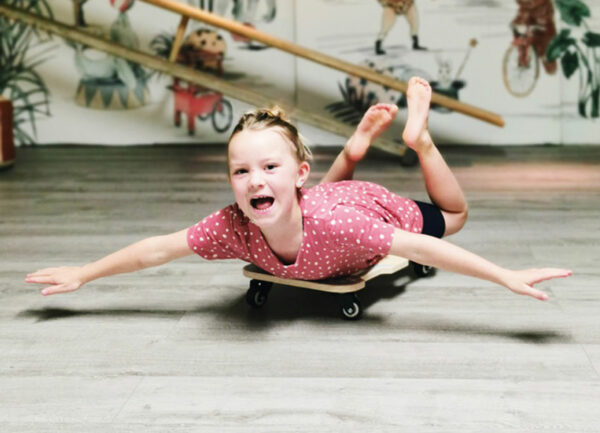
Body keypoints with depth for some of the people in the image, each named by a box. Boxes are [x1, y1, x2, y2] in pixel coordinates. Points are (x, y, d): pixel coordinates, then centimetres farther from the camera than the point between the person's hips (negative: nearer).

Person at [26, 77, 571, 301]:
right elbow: (157, 249, -30)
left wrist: (511, 278, -49)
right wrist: (83, 273, -25)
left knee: (452, 216, 29)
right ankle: (358, 144, 43)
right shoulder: (234, 227, -40)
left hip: (378, 209, -4)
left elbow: (422, 248, -47)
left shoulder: (332, 222, -51)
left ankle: (419, 134, 33)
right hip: (328, 196, 4)